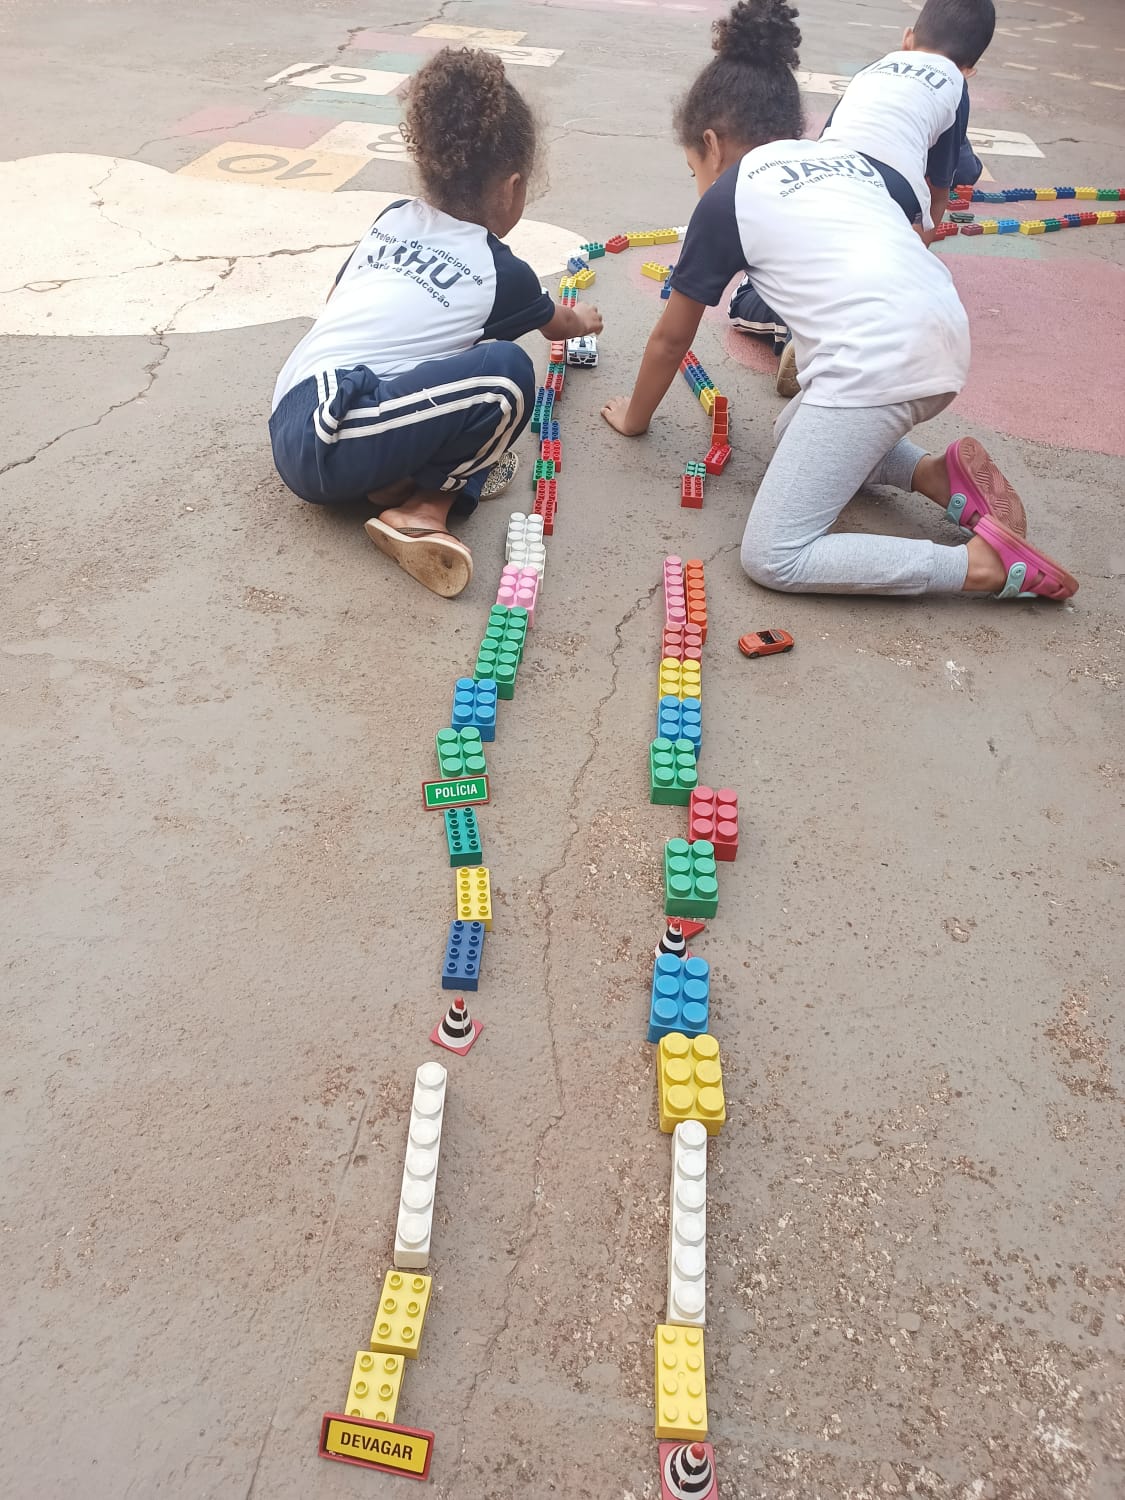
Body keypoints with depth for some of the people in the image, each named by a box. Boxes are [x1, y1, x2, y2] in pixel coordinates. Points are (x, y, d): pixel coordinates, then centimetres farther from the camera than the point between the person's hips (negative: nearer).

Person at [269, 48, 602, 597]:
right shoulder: (500, 273, 6)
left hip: (289, 424, 8)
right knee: (506, 373, -16)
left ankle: (428, 510, -4)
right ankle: (407, 491, -5)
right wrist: (583, 320, 51)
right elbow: (559, 325, 29)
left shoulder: (392, 218, 19)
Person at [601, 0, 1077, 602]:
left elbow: (670, 338, 19)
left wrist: (634, 417, 35)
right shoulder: (848, 158, 27)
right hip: (945, 346, 8)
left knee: (771, 557, -4)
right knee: (794, 432, 31)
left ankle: (983, 562, -9)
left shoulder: (725, 200, 11)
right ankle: (940, 474, 10)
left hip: (873, 366, -8)